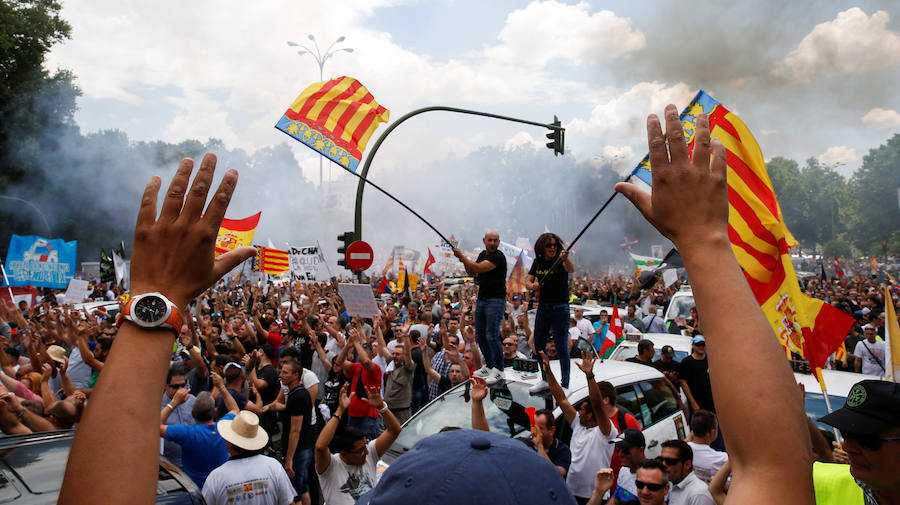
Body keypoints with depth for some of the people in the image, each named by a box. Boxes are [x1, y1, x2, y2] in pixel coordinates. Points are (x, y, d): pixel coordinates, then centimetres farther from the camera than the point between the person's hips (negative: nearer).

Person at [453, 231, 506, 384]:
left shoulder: (498, 257, -14)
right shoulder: (483, 254, 13)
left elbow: (478, 268, -23)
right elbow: (472, 272, 18)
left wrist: (462, 256, -15)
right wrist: (464, 260, 0)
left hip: (496, 300, -8)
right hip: (481, 299, 8)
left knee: (492, 335, -12)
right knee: (480, 335, 11)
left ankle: (498, 370, -2)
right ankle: (489, 365, 24)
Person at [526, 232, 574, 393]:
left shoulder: (560, 261, -9)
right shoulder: (538, 262, 7)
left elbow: (571, 269, -31)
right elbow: (527, 282, 5)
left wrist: (565, 258, -51)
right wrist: (533, 286, -19)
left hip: (560, 308, -6)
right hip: (542, 307, 6)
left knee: (562, 348, -5)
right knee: (539, 345, 14)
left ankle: (565, 385, 4)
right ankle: (545, 380, 30)